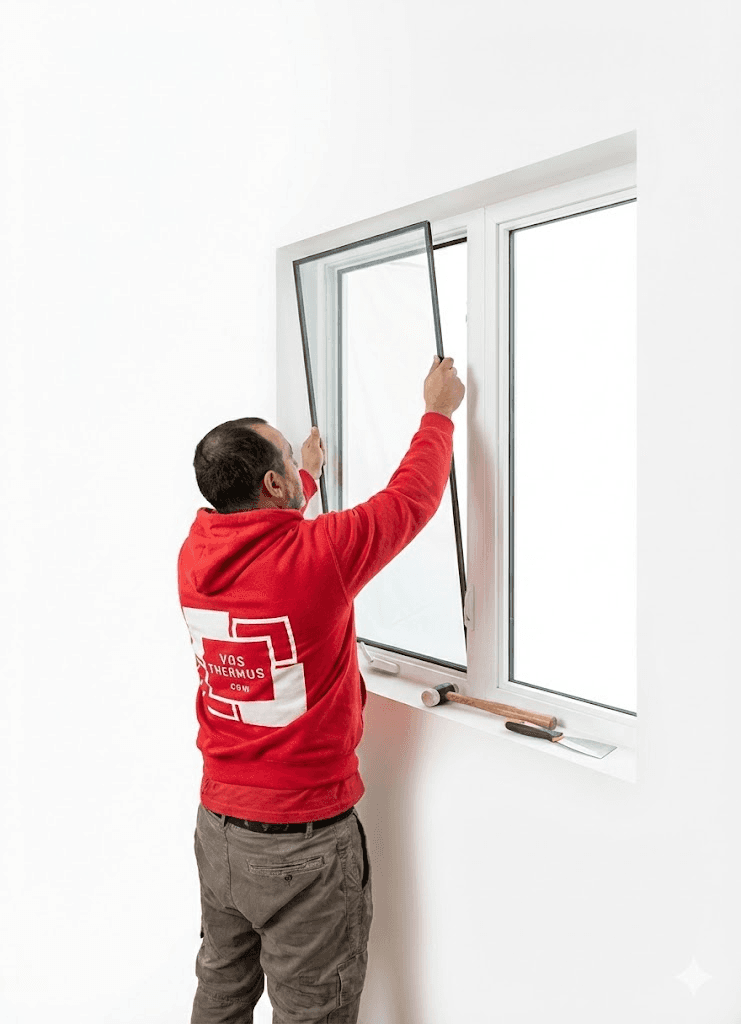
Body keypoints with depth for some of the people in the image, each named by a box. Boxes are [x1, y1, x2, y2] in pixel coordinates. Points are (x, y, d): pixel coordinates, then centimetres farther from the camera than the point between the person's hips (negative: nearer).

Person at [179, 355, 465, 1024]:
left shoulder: (196, 554, -5)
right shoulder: (316, 555, -25)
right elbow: (412, 497, -11)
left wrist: (307, 474, 35)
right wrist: (439, 412, 6)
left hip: (218, 826, 7)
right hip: (304, 842, -6)